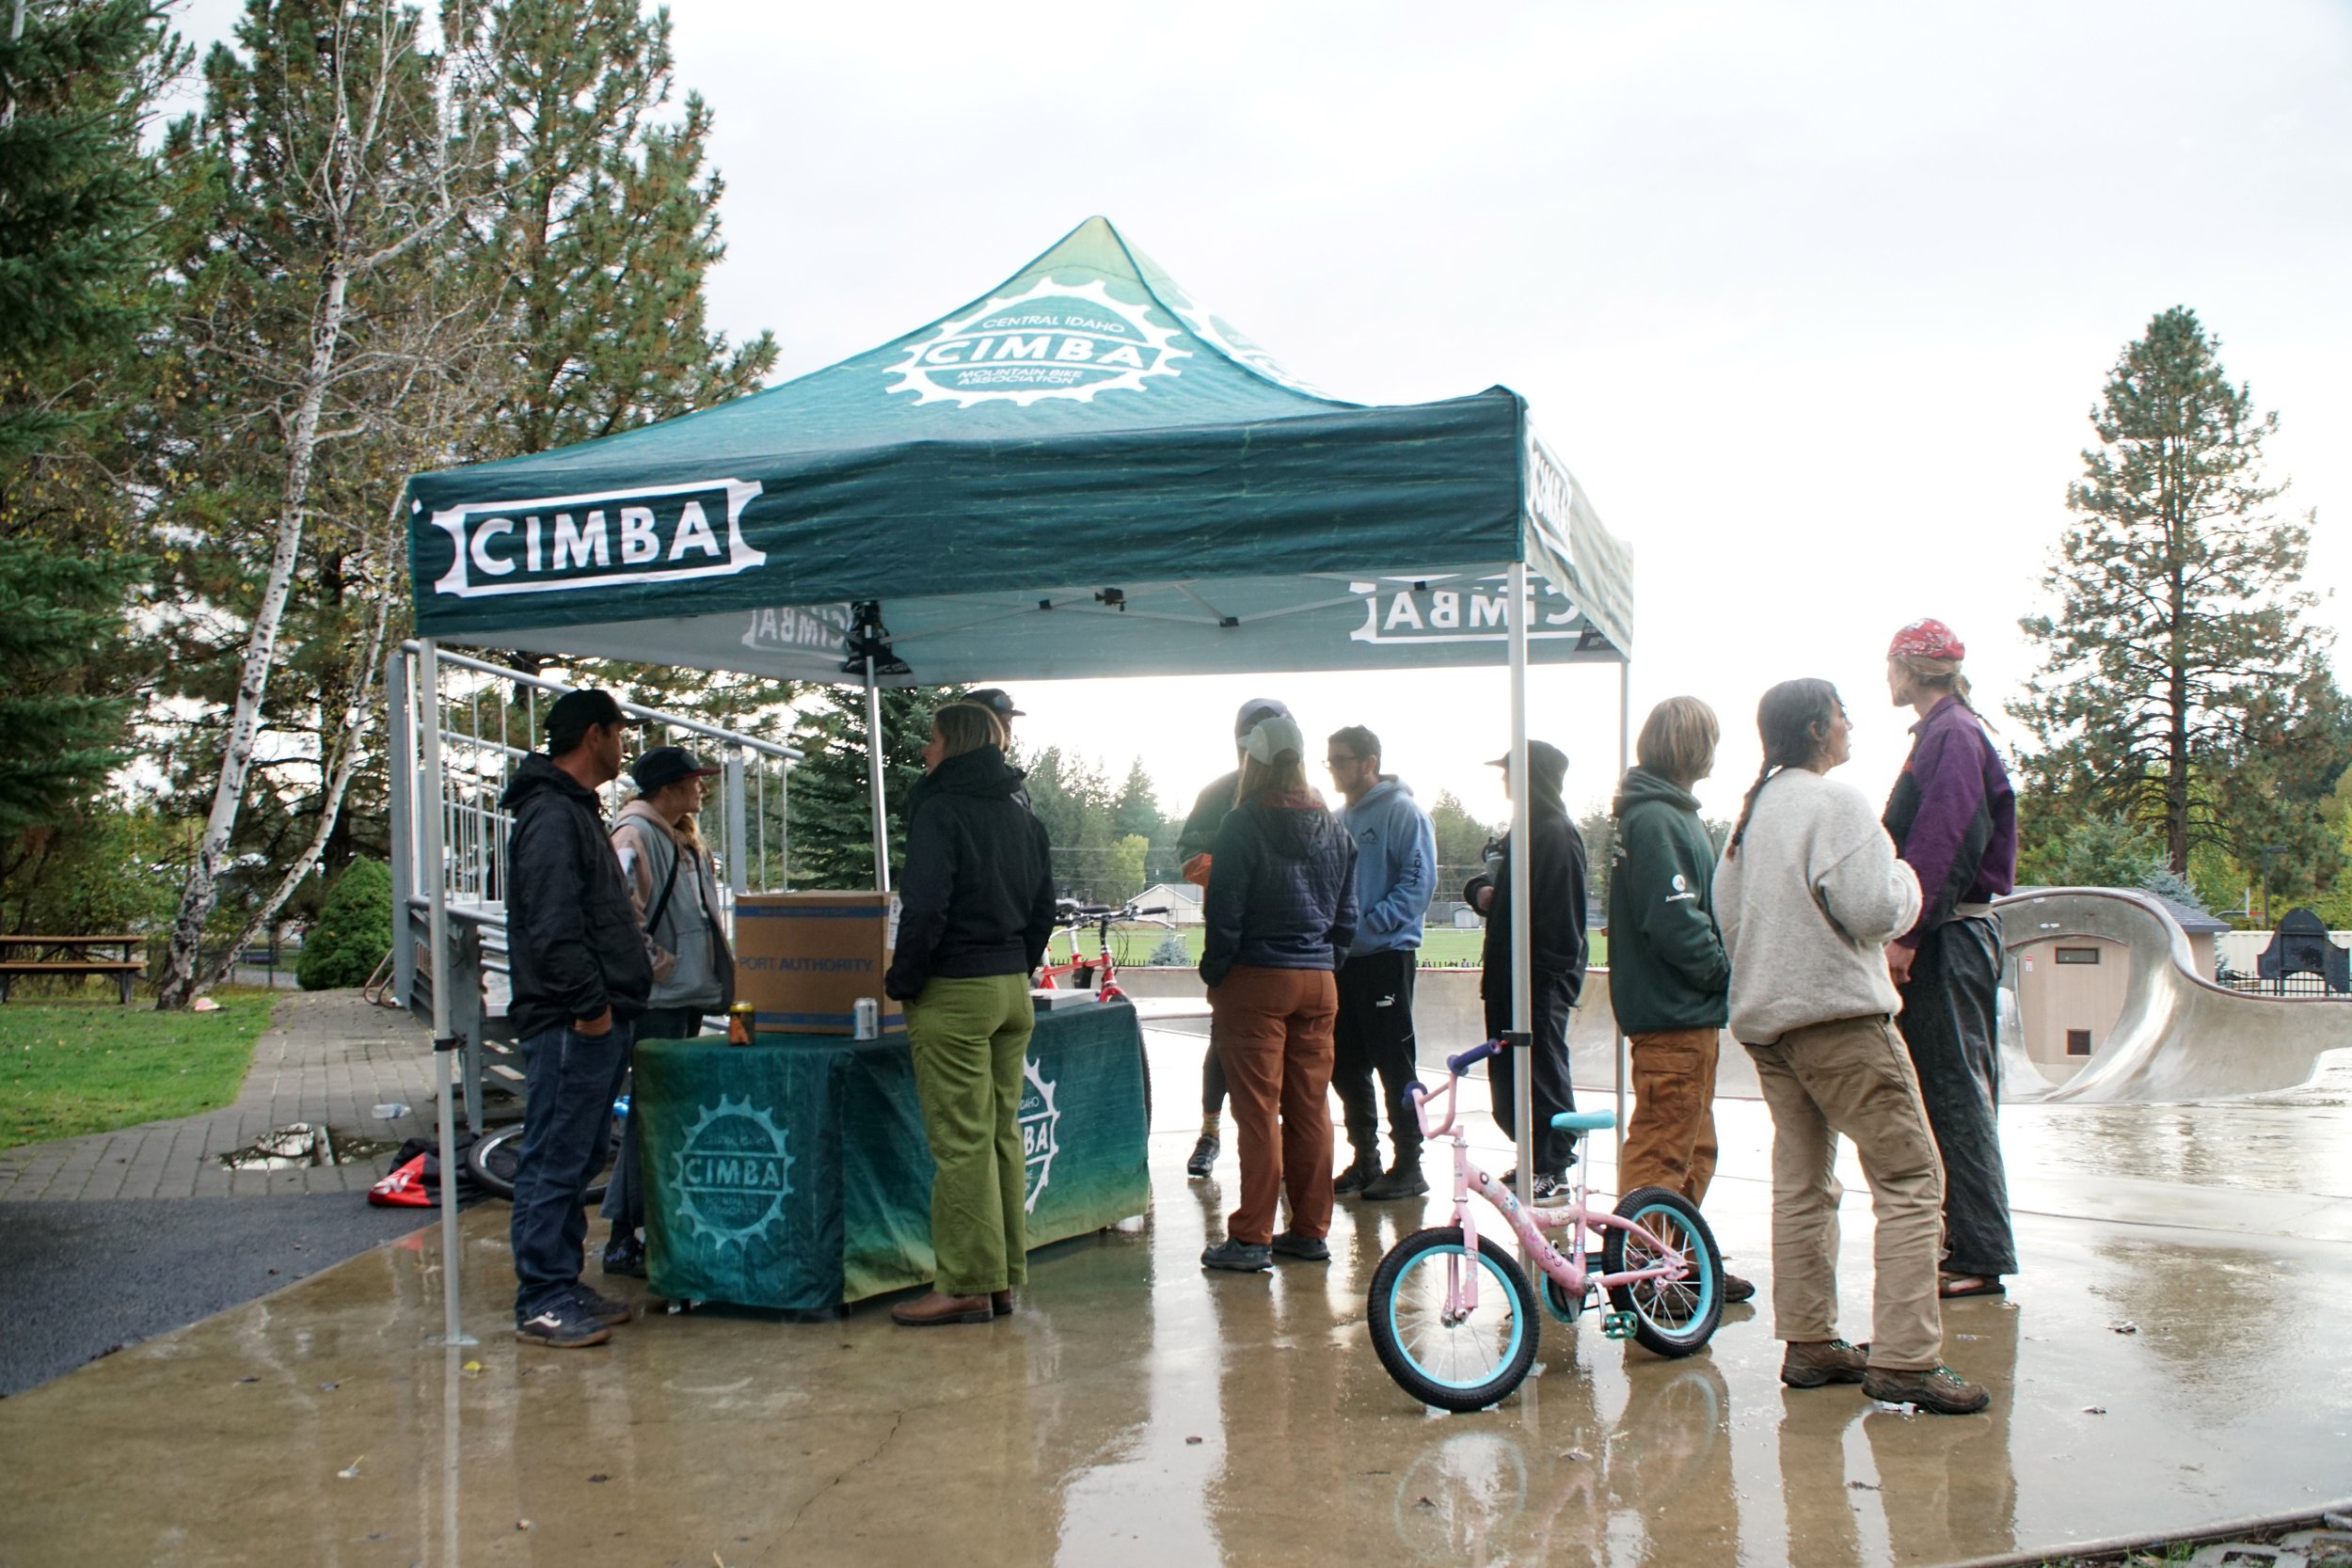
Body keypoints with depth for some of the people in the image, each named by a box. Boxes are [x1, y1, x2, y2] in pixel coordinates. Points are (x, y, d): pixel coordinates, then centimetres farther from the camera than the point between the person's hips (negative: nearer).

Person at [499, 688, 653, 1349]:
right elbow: (553, 928, -22)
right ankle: (541, 1303, -1)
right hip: (570, 1023, -11)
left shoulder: (574, 811, 21)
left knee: (576, 1162, 14)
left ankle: (562, 1288, 21)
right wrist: (590, 1005, -20)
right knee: (553, 1162, -6)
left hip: (596, 1022, 11)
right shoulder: (551, 815, -14)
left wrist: (627, 977, 17)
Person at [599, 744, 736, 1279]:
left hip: (690, 994, 10)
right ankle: (625, 1239, -2)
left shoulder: (685, 840, 19)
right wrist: (649, 957, -21)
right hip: (658, 997, -10)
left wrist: (719, 960, 19)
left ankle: (660, 1226, 21)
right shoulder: (635, 834, -12)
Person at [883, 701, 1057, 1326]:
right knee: (1003, 1134, 12)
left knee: (960, 1143, -4)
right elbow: (1044, 908, 16)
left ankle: (966, 1285, 0)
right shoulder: (1022, 817, 12)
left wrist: (902, 980, -9)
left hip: (953, 994, -8)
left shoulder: (941, 811, -12)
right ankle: (1004, 1278, 18)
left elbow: (924, 908, -20)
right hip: (1013, 991, 8)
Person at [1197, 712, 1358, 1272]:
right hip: (1319, 984, 6)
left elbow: (1225, 915, -12)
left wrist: (1214, 976, -1)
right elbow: (1347, 918, 12)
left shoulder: (1244, 825, -10)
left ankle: (1252, 1237, -1)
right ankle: (1311, 1231, 16)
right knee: (1311, 1108, 10)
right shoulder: (1335, 830, 9)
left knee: (1258, 1110, -3)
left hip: (1256, 979, -6)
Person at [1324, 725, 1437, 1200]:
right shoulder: (1339, 818, 15)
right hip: (1342, 958, 8)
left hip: (1387, 953, -8)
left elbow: (1419, 879, -14)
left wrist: (1374, 922, -19)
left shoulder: (1402, 811, -8)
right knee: (1346, 1066, 10)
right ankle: (1364, 1159, 21)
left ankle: (1408, 1165, 5)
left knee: (1394, 1064, -3)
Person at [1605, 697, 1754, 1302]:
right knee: (1662, 1151, -6)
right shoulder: (1655, 821, -18)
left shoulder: (1669, 813, 16)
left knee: (1693, 1149, 18)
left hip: (1687, 1010, 11)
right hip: (1673, 1013, -11)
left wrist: (1721, 972, 7)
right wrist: (1727, 972, -12)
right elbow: (1674, 922, -24)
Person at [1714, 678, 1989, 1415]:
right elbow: (1872, 908, -17)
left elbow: (1726, 911, 19)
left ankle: (1808, 1342, 15)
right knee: (1910, 1177, -7)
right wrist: (1907, 880, 2)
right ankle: (1903, 1357, -11)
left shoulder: (1752, 809, 15)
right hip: (1839, 1016, -9)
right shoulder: (1835, 801, -11)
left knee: (1801, 1181, 12)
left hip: (1763, 1017, 9)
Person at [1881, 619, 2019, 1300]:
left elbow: (1941, 844, -20)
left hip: (1947, 939, -10)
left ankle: (1980, 1256, -3)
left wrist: (1906, 934, -22)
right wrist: (1908, 934, 20)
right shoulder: (1944, 732, 19)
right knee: (1954, 1095, 13)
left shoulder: (1952, 734, -12)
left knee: (1956, 1096, -7)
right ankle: (1969, 1245, 19)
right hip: (1948, 939, 10)